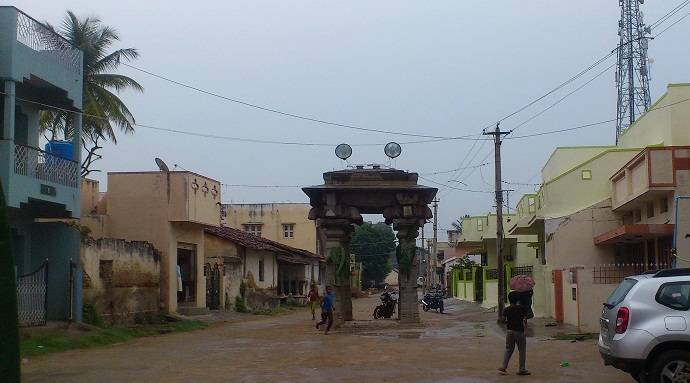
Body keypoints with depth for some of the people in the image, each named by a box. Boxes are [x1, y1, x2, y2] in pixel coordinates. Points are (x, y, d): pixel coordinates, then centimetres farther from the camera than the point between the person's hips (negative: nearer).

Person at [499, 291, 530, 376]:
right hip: (519, 331, -3)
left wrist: (509, 322, 7)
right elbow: (525, 316, 14)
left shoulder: (507, 310, -2)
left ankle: (503, 367, 8)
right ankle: (521, 370, 8)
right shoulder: (521, 308, -3)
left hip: (510, 331, 3)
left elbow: (502, 320, -10)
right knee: (522, 350, 7)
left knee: (508, 349, 15)